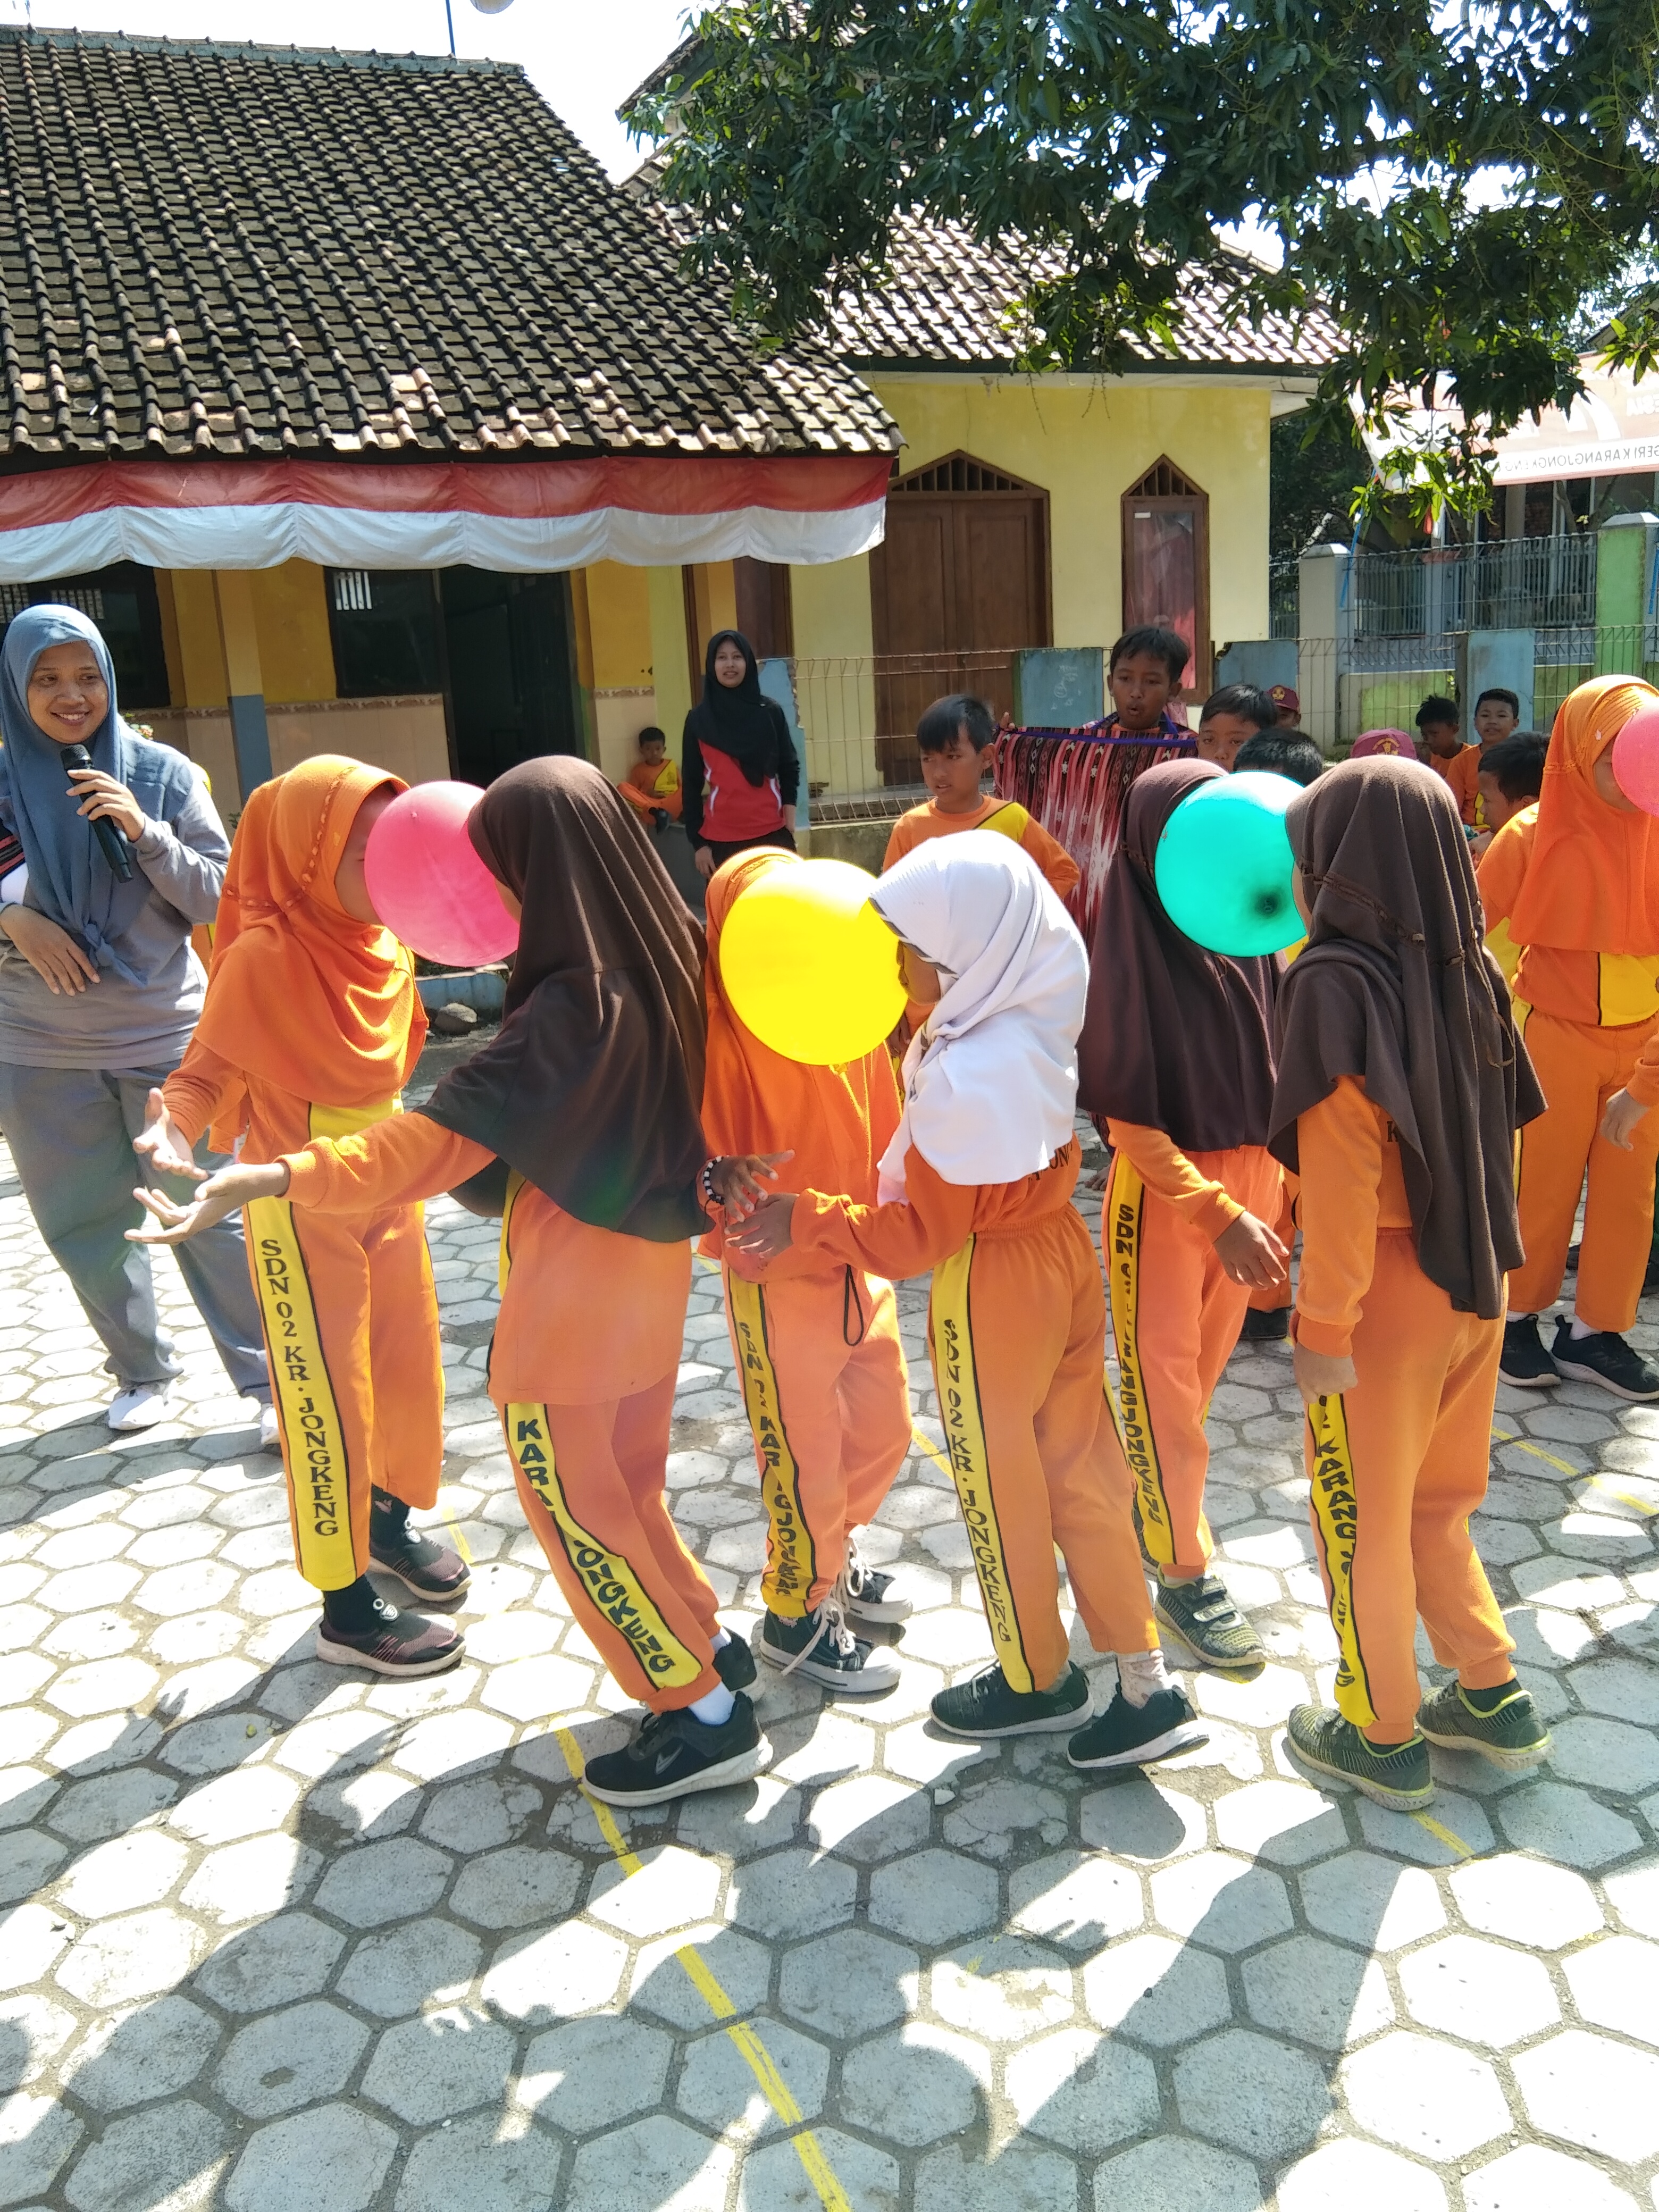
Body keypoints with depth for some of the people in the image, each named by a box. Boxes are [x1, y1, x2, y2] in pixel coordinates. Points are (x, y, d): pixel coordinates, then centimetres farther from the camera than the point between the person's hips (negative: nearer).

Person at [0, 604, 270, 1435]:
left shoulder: (162, 773, -3)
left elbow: (217, 899, -4)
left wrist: (146, 833, -19)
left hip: (166, 1035, -2)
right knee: (81, 1225, 11)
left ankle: (268, 1381, 10)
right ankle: (142, 1369, 31)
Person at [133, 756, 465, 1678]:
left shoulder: (389, 941, -1)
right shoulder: (263, 957, -22)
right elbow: (210, 1068, -18)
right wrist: (176, 1123, -36)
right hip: (301, 1205, -7)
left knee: (410, 1365, 16)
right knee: (328, 1395, 2)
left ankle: (391, 1518, 42)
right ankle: (346, 1607, 16)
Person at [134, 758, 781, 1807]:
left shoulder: (574, 1006, -26)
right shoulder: (666, 959, -2)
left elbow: (438, 1139, -30)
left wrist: (272, 1178, -33)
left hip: (576, 1294, -8)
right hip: (649, 1270, 8)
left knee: (576, 1501, 7)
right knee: (624, 1480, 23)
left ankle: (708, 1716, 16)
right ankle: (708, 1645, 35)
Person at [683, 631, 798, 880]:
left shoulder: (770, 712, 5)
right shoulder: (698, 719, 3)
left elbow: (789, 768, 10)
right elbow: (692, 784, 5)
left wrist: (789, 816, 0)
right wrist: (698, 842, 1)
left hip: (773, 833, 1)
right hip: (721, 838, 0)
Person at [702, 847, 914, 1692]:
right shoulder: (719, 1031, -19)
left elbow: (882, 1131, 4)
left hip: (860, 1264, 6)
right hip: (778, 1279, -6)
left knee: (883, 1428, 21)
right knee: (804, 1454, 7)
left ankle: (830, 1559, 47)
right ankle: (798, 1615, 32)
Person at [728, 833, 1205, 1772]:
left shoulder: (968, 1073, -28)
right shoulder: (1035, 1027, -3)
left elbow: (920, 1233, -21)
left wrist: (806, 1219, -12)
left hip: (989, 1293, -8)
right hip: (1059, 1255, 8)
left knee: (1001, 1489, 13)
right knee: (1080, 1473, 17)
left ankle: (1038, 1679, 34)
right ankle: (1146, 1680, 25)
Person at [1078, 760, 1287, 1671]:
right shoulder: (1132, 956, -18)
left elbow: (1275, 1073, 6)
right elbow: (1129, 1120, -17)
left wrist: (1267, 1202, 4)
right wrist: (1220, 1216, -24)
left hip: (1250, 1180, 5)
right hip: (1164, 1192, -5)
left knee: (1204, 1362, 21)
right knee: (1164, 1377, 8)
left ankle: (1138, 1474, 46)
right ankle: (1184, 1576, 22)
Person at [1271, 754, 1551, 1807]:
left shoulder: (1338, 982, -19)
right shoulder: (1469, 969, 1)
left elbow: (1341, 1175, -22)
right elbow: (1503, 1123, 8)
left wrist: (1326, 1326, -18)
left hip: (1387, 1290, -6)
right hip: (1475, 1281, 7)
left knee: (1360, 1518, 12)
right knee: (1436, 1504, 24)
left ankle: (1384, 1739, 27)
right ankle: (1493, 1699, 34)